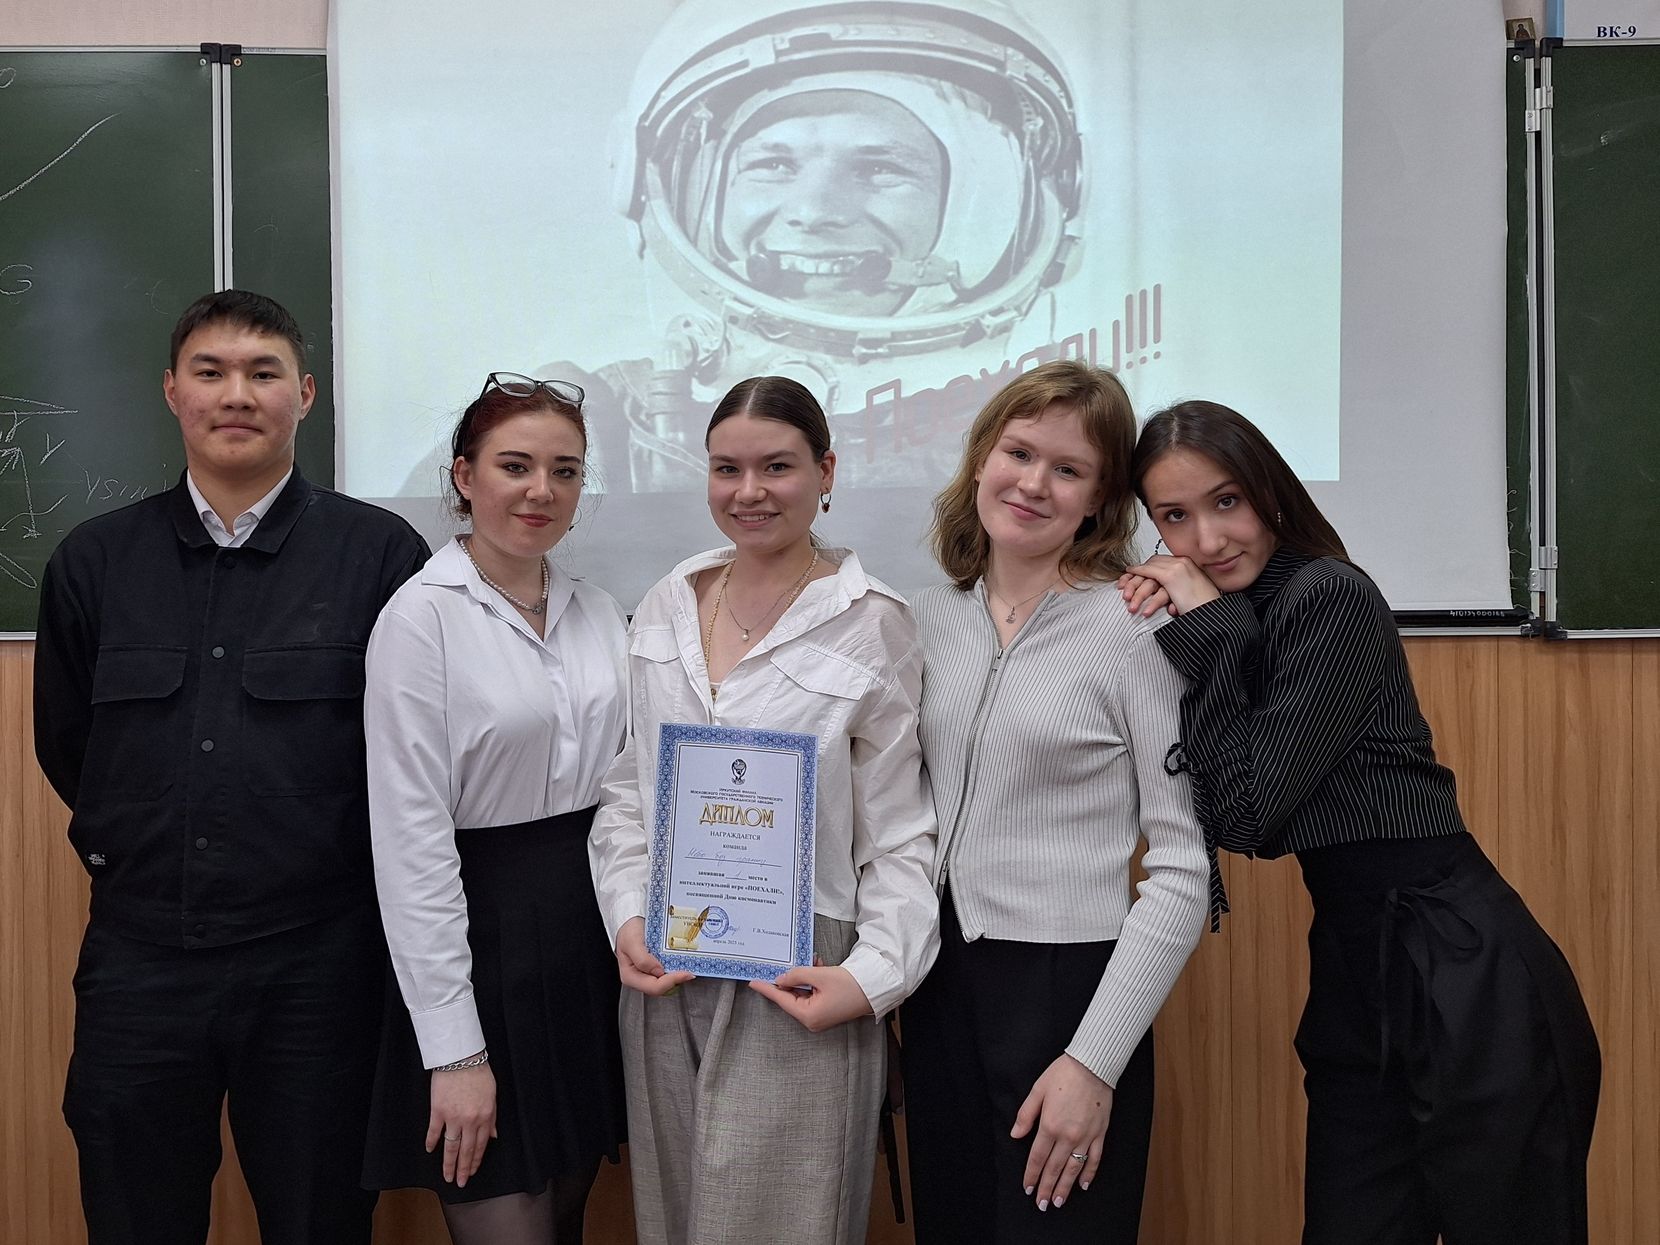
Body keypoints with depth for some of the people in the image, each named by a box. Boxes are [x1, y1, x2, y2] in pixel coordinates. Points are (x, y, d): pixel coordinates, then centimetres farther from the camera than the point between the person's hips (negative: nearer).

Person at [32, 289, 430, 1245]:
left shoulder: (381, 553, -5)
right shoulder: (95, 560, 5)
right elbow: (66, 746, 14)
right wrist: (131, 857, 11)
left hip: (316, 959, -2)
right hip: (137, 955, 3)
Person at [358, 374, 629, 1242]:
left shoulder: (599, 615, 7)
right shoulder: (421, 617, -11)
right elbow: (410, 841, -15)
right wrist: (454, 1049, -16)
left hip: (595, 939, 6)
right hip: (484, 940, -6)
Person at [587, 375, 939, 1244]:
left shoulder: (873, 624, -5)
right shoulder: (665, 606, 8)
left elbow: (900, 830, -4)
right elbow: (625, 788, 11)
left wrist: (875, 974, -15)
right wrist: (627, 918, -2)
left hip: (794, 980, -4)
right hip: (662, 973, 4)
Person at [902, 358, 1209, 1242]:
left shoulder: (1134, 630, -11)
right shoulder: (931, 619, 5)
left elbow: (1183, 866, -13)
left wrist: (1094, 1061, -16)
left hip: (1066, 986, -5)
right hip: (937, 985, 5)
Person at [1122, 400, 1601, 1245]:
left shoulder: (1330, 596, -15)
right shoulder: (1235, 625, 10)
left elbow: (1250, 812, -17)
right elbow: (1217, 817, 3)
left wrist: (1208, 629, -13)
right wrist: (1183, 631, -3)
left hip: (1467, 991, -8)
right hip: (1357, 991, 8)